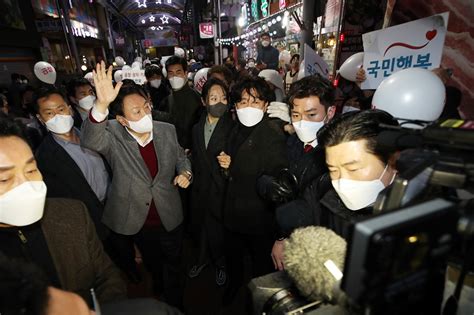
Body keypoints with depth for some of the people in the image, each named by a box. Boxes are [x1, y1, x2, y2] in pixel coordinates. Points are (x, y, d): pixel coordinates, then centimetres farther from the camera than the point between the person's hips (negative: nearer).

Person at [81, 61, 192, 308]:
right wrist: (101, 105, -55)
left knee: (173, 265, 22)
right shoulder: (113, 136, -17)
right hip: (136, 220, -1)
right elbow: (90, 140, -39)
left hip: (169, 217, 2)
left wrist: (185, 172, -14)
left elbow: (180, 157, 7)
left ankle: (175, 303, 52)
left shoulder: (167, 130, -9)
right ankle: (157, 293, 61)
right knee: (152, 263, 27)